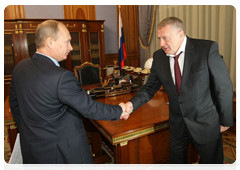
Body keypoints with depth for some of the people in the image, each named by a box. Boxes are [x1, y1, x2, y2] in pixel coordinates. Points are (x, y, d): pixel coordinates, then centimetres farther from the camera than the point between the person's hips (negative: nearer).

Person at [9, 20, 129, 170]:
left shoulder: (20, 67, -4)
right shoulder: (61, 76, -28)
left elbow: (15, 104, 7)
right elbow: (89, 109, -22)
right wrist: (119, 111, -7)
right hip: (63, 152, -6)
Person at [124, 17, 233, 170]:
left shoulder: (207, 49, -18)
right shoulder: (159, 56, -6)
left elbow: (224, 87, -12)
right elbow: (151, 87, -2)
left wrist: (226, 120, -6)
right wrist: (132, 104, -19)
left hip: (206, 122, -3)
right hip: (177, 123, 4)